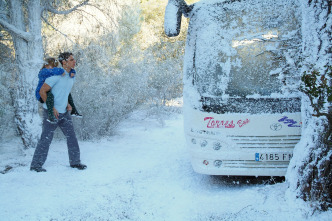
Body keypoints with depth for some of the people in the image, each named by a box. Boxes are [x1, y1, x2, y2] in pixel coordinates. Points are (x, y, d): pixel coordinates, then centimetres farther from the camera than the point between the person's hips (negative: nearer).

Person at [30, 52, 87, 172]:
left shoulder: (71, 77, 8)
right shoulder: (56, 75, -18)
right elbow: (42, 91, -18)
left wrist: (68, 104, 6)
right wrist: (51, 108, -17)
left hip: (64, 112, 7)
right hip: (51, 112, -7)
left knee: (71, 136, 6)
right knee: (46, 139, -2)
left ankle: (75, 162, 16)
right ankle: (36, 165, 8)